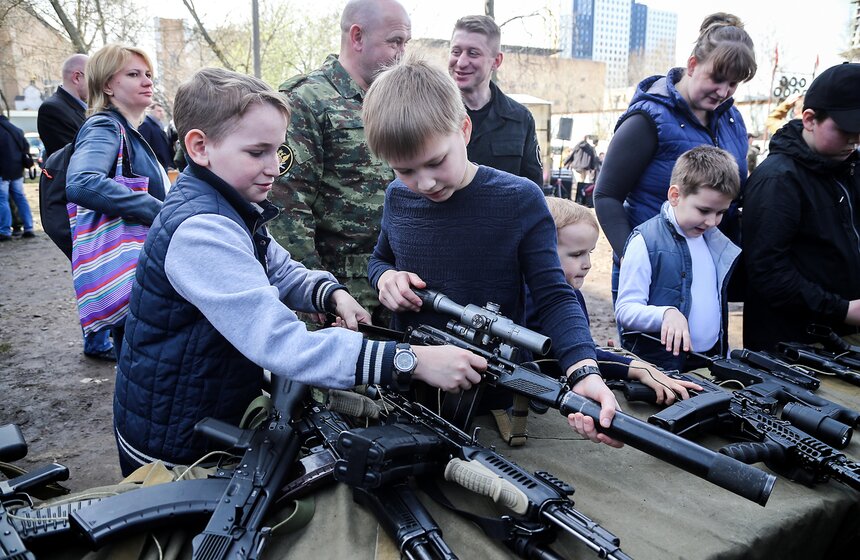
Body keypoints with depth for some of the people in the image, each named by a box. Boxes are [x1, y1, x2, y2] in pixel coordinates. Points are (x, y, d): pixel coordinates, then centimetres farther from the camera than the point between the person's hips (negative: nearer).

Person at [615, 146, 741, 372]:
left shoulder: (717, 242, 13)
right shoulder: (646, 240, -9)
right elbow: (625, 309, -13)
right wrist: (666, 313, -30)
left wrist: (724, 357, 20)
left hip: (709, 364, 5)